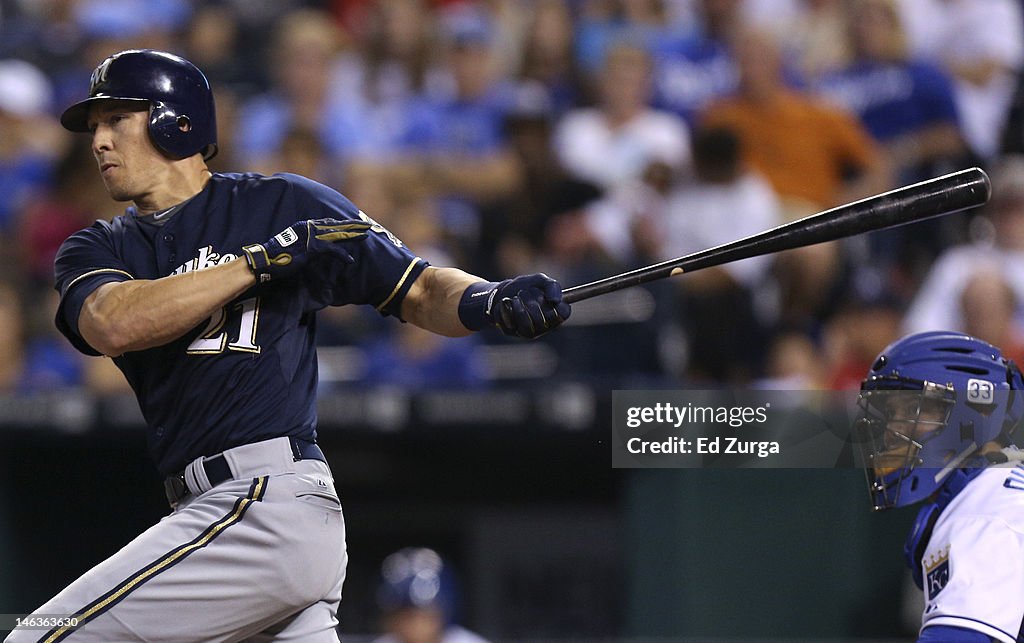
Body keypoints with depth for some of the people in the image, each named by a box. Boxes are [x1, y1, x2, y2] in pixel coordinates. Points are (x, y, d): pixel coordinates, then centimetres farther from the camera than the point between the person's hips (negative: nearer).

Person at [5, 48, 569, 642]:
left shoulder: (285, 204, 5)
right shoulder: (95, 251, 17)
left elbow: (419, 293, 6)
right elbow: (114, 325, -6)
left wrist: (493, 301, -16)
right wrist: (266, 258, -11)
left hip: (267, 501, -6)